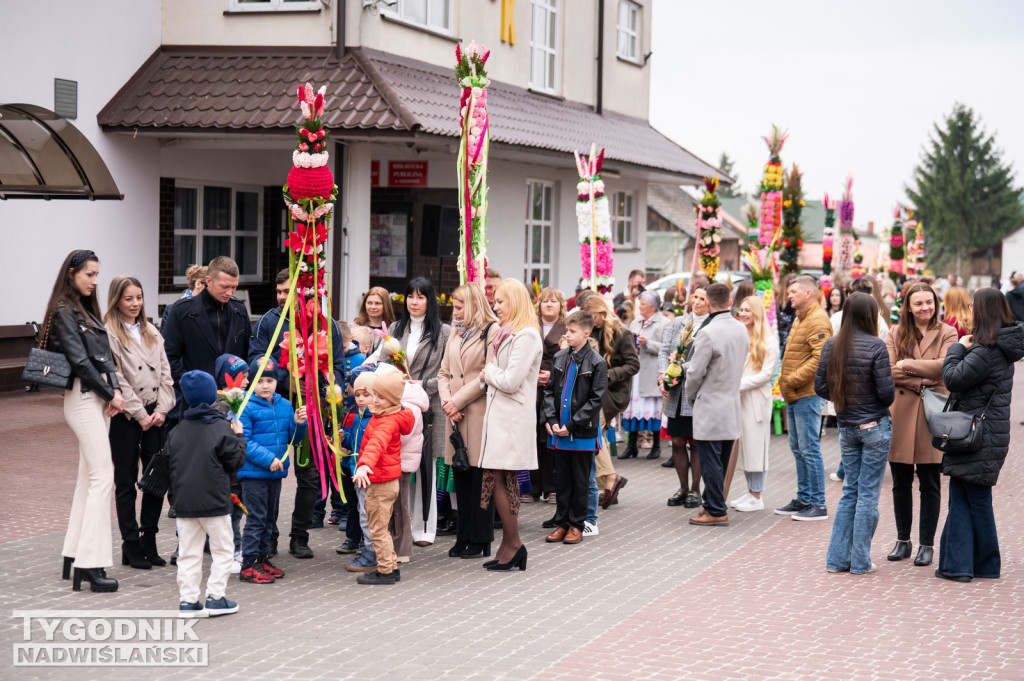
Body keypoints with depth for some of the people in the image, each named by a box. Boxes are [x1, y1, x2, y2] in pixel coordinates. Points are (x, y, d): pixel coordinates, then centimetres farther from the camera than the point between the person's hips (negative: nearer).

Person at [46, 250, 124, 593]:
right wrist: (110, 395, -9)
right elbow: (79, 361, -15)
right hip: (83, 397, -9)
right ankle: (91, 564, -15)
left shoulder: (86, 311, 17)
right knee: (102, 476, -13)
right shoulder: (63, 312, -9)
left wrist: (115, 389, -5)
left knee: (89, 477, 11)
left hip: (98, 396, 9)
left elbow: (105, 356, 11)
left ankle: (75, 555, 17)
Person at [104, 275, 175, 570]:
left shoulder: (151, 333, 14)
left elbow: (165, 374, 11)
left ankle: (149, 540, 13)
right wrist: (140, 414, -12)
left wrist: (161, 409, -2)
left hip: (154, 415, 5)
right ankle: (131, 545, 8)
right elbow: (116, 380, -11)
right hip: (126, 416, -5)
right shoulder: (109, 334, -6)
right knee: (126, 481, 2)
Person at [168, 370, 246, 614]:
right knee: (222, 549, 7)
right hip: (214, 501, -4)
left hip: (184, 501, 4)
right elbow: (236, 461, -6)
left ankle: (187, 599, 6)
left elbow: (170, 464, 14)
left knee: (188, 553, 8)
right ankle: (216, 597, 2)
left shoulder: (176, 432, 6)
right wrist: (239, 437, 7)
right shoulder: (221, 428, -9)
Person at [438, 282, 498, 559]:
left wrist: (457, 401, -11)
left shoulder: (492, 332, -6)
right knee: (460, 478, 9)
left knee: (479, 476, -2)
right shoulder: (456, 334, 19)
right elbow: (444, 372, 17)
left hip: (479, 414, -7)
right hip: (455, 415, 7)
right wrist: (447, 402, -2)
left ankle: (480, 540, 4)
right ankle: (463, 537, 16)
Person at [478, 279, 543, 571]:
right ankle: (509, 545, 11)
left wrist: (488, 372, -3)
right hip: (498, 415, 10)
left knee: (496, 479, -8)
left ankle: (513, 544, -1)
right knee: (501, 481, 8)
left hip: (511, 419, -10)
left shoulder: (526, 336, -13)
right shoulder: (506, 333, 18)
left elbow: (510, 381, -18)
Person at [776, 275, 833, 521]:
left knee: (809, 449, -7)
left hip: (808, 395, -10)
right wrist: (784, 381, 13)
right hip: (794, 396, 10)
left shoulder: (818, 321, -14)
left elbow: (820, 358, -23)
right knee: (798, 449, 14)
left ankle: (818, 505, -3)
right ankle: (803, 499, 22)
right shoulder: (800, 318, 19)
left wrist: (792, 380, -19)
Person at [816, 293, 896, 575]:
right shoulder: (875, 346, -15)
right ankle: (860, 561, 7)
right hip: (875, 427, -5)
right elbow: (887, 391, -16)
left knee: (850, 491, 15)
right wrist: (881, 403, 6)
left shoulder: (831, 346, 0)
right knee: (868, 493, 3)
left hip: (846, 427, 5)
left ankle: (837, 558, 14)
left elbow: (820, 387, 2)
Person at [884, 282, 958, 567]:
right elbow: (887, 370, -6)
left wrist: (907, 365, -11)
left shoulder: (946, 334, 3)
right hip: (901, 413, 2)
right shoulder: (896, 333, 7)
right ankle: (902, 541, 21)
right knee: (901, 482, 9)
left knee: (930, 483, 4)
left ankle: (927, 544, 12)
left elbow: (945, 366, -14)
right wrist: (920, 380, -14)